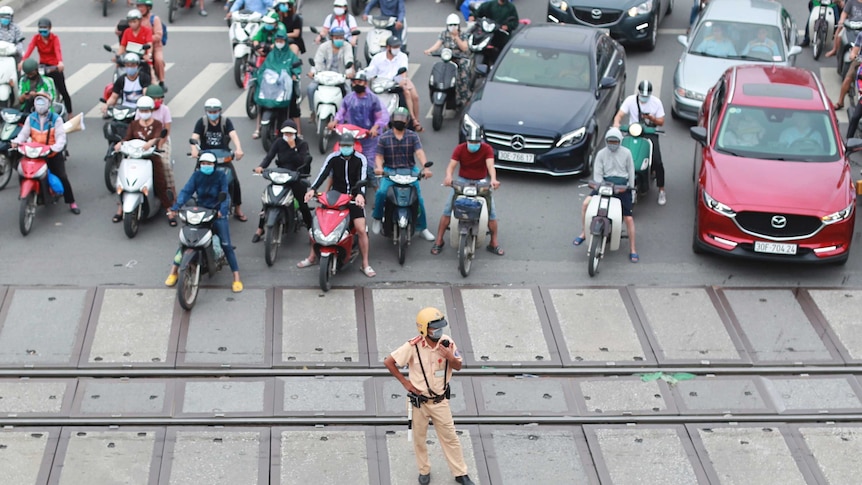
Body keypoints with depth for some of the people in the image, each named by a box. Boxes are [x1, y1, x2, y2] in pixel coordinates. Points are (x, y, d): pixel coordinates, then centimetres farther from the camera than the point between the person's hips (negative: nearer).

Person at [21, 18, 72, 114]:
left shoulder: (54, 38, -11)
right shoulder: (36, 38, -4)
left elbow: (58, 50, -30)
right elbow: (29, 48, -21)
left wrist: (60, 62, -51)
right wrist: (23, 60, -41)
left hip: (54, 66, -3)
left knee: (63, 91, -2)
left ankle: (69, 113, 7)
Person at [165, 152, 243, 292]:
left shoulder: (221, 175, -7)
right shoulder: (196, 175, -1)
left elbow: (225, 195, -18)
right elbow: (186, 191, -12)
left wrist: (222, 210, -37)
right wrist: (175, 207, -28)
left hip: (217, 213, -3)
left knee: (226, 245, -11)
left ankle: (237, 278, -5)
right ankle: (173, 272, 9)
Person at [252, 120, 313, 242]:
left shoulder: (302, 144, -2)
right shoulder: (279, 143, 3)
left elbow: (301, 161, -15)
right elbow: (269, 156, -9)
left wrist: (293, 147, -22)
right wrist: (261, 166, -27)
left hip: (296, 177, -2)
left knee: (303, 204, -10)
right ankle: (260, 229, 4)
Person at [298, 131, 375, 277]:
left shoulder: (360, 159, -6)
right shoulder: (333, 158, -2)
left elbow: (362, 178, -19)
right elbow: (323, 174, -14)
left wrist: (360, 194, -39)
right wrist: (312, 189, -33)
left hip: (354, 198, -2)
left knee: (361, 229, -14)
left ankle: (365, 265, -4)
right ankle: (312, 258, 13)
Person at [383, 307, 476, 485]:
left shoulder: (447, 342, -13)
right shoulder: (413, 346, -21)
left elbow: (458, 366, -1)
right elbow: (388, 362, -14)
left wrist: (450, 358, -24)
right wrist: (404, 382, -10)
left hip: (440, 401, 2)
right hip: (419, 401, -2)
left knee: (450, 437, 9)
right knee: (419, 438, 15)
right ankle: (424, 471, 35)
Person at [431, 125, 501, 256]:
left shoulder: (487, 149, -10)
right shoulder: (460, 149, -8)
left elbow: (490, 166, -25)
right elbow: (451, 165, -19)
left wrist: (493, 179, -47)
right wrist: (449, 177, -43)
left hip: (481, 182, 0)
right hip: (463, 181, 0)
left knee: (492, 210, -13)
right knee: (447, 210, -13)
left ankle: (494, 243, 0)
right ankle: (439, 241, -4)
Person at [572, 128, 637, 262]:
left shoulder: (626, 153, 3)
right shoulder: (601, 154, 3)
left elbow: (631, 171, 9)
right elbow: (597, 173, 2)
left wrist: (630, 187, 2)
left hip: (622, 186, -1)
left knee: (628, 218, -8)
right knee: (586, 204, -21)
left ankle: (632, 250, 2)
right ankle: (584, 233, -4)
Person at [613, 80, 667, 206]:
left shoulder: (656, 102, 0)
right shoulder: (630, 100, -2)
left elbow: (661, 122, 3)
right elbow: (619, 115, -10)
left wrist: (652, 118, -19)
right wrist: (616, 123, -33)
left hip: (650, 134, 0)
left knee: (657, 161, -18)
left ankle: (661, 191, -4)